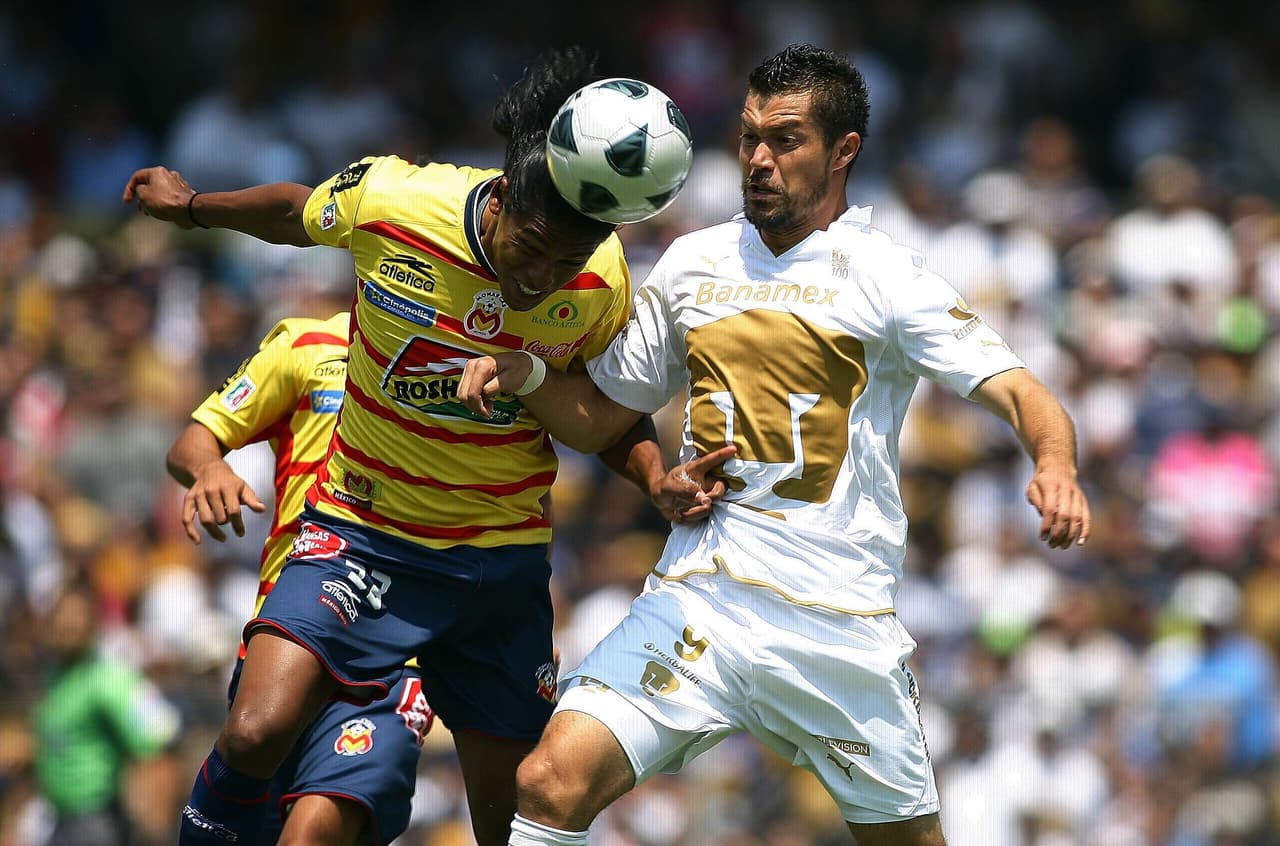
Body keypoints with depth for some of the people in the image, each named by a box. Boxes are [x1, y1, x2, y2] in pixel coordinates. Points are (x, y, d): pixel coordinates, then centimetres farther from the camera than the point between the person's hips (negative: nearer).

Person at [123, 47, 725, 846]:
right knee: (256, 734, -24)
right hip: (364, 533, -2)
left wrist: (657, 477, -15)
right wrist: (192, 205, 21)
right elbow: (296, 213, 5)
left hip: (503, 557, 2)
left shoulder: (602, 278, -12)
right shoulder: (385, 198, -19)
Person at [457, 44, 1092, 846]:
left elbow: (1022, 394, -11)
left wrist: (1055, 464, -33)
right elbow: (597, 417, 21)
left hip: (841, 623, -3)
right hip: (696, 601, 3)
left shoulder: (888, 277, -1)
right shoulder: (691, 263, 12)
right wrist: (526, 372, 0)